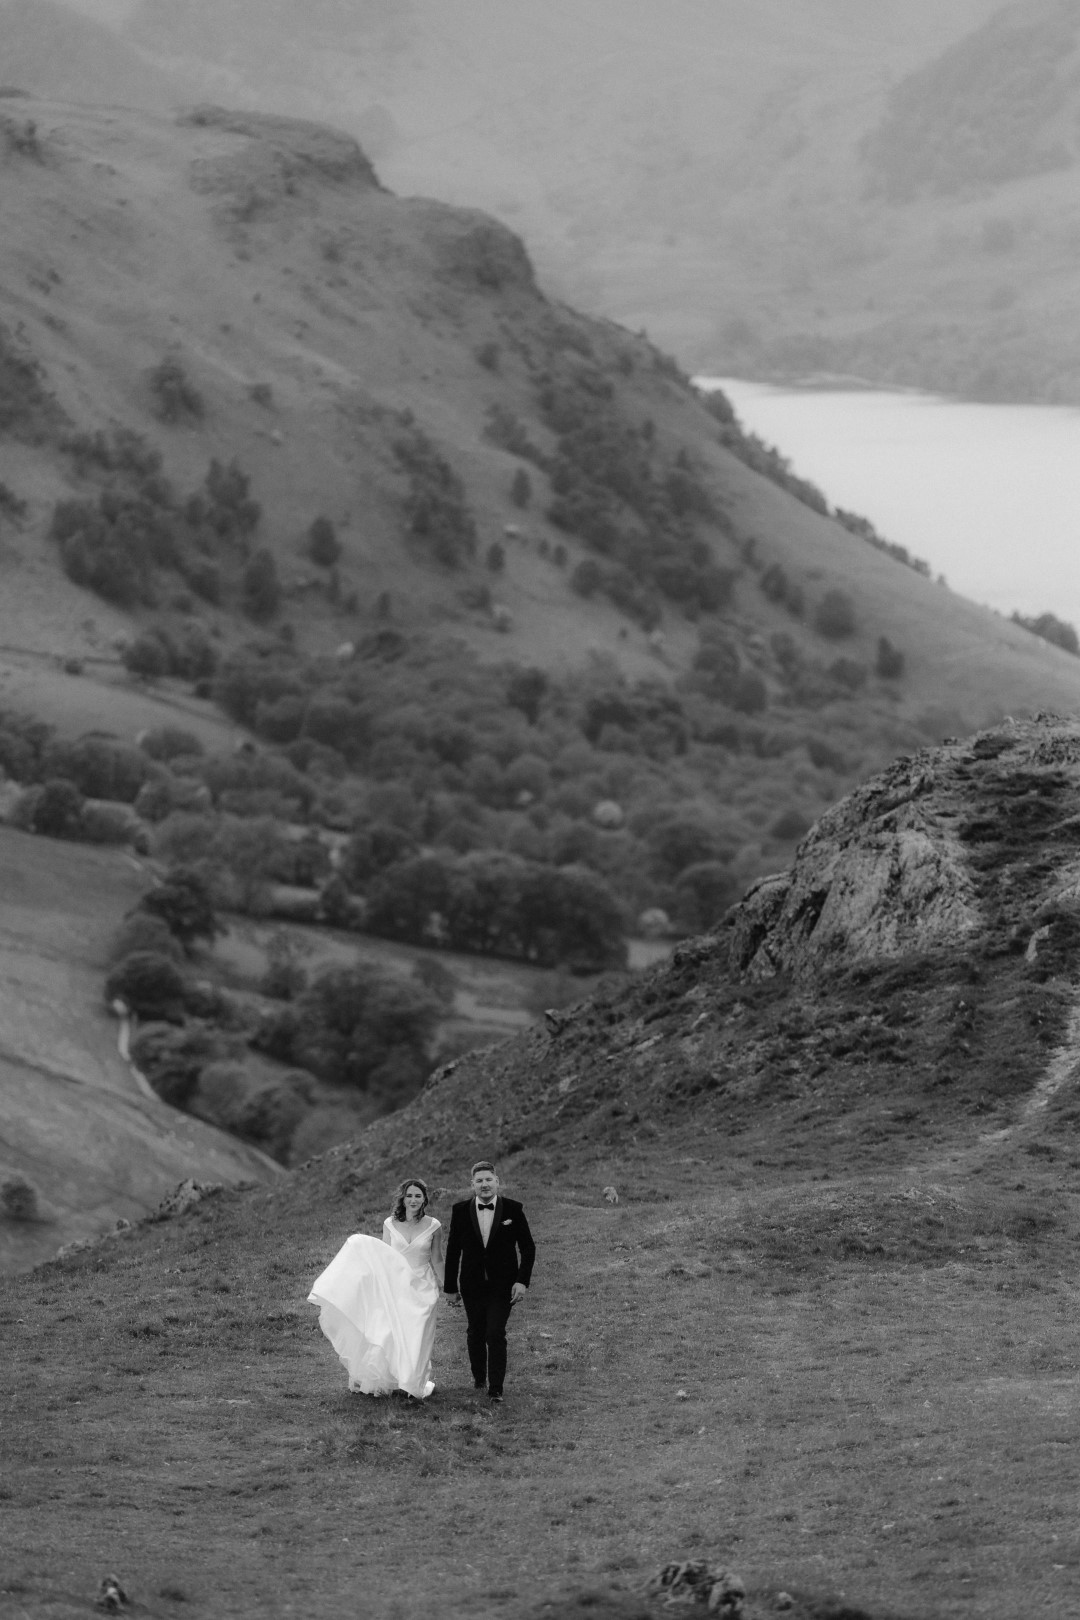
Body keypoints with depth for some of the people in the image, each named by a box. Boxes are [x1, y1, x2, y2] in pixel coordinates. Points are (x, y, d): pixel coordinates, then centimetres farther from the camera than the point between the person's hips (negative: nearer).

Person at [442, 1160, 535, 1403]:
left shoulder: (512, 1209, -4)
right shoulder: (461, 1211, -1)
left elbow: (528, 1247, 1)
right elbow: (453, 1251, 4)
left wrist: (522, 1281, -8)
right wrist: (450, 1287, 5)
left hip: (502, 1284, -2)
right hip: (472, 1285, 2)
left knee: (495, 1334, -11)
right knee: (476, 1333, 11)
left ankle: (496, 1389, -7)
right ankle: (479, 1378, 33)